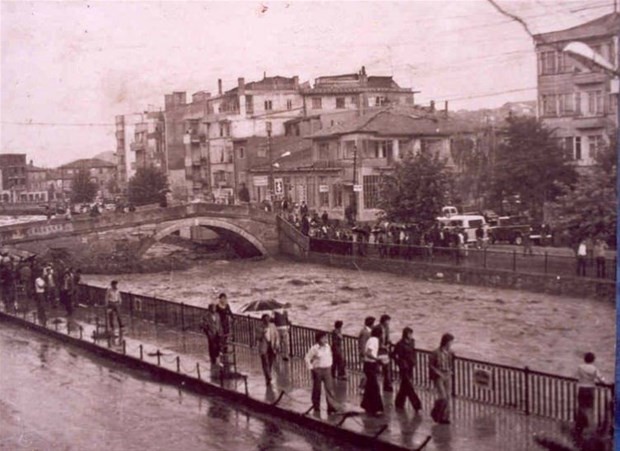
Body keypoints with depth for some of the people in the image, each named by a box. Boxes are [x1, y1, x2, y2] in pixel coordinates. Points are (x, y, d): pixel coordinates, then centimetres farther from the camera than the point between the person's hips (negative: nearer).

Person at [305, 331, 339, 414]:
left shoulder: (327, 346, 2)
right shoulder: (314, 348, -14)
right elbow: (307, 358, -9)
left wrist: (330, 365, 11)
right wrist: (311, 367, -9)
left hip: (327, 370, 4)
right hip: (318, 370, -4)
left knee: (329, 388, -2)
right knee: (317, 389, 9)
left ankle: (332, 407, 1)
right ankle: (316, 406, 25)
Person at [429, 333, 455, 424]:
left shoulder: (450, 353, 3)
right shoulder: (436, 353, -14)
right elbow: (431, 365, -8)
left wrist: (450, 371, 0)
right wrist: (440, 373, -14)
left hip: (447, 377, 6)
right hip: (438, 377, -6)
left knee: (448, 397, 4)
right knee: (443, 397, -11)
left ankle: (445, 417, 15)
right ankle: (435, 413, 12)